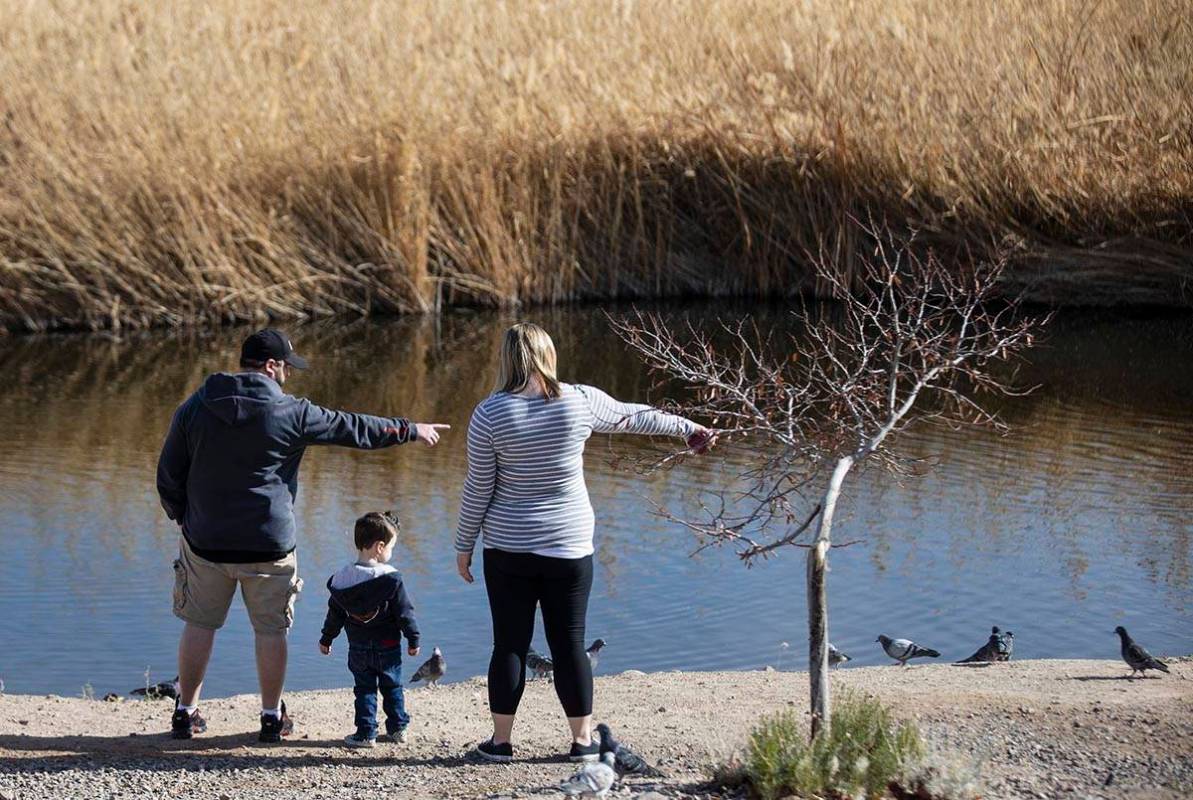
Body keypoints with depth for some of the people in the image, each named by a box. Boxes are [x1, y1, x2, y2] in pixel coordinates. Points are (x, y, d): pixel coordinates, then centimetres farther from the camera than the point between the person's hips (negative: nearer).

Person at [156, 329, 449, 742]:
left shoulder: (194, 408, -1)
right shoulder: (289, 413, -9)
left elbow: (169, 475, 3)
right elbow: (353, 428, 1)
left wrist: (184, 518, 18)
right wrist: (411, 430, 14)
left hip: (205, 541, 2)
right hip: (269, 546, -2)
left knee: (199, 625, 13)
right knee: (270, 630, 10)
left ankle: (186, 712, 18)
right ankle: (272, 717, 17)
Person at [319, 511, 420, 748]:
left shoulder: (342, 579, -6)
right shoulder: (391, 578, -15)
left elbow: (335, 614, 2)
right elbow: (404, 611, -11)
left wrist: (326, 639, 16)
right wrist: (413, 639, 0)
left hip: (358, 648, 2)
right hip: (388, 646, -2)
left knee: (364, 689, 10)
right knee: (392, 687, 15)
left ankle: (366, 733, 7)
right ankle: (397, 728, 21)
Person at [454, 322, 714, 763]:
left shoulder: (490, 414, -8)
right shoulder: (581, 402, -5)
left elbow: (478, 488, -4)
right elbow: (635, 417, 12)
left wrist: (464, 545, 7)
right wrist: (686, 426, 29)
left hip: (508, 549, -1)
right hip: (569, 547, 1)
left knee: (510, 645, 6)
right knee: (569, 644, 8)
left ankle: (500, 741, 10)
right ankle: (583, 739, 13)